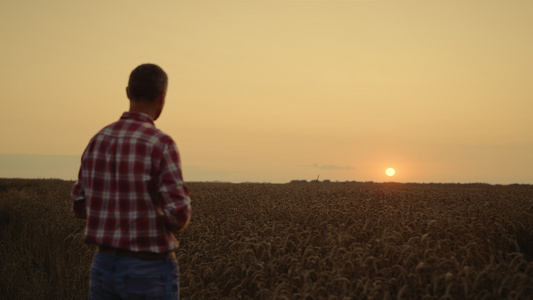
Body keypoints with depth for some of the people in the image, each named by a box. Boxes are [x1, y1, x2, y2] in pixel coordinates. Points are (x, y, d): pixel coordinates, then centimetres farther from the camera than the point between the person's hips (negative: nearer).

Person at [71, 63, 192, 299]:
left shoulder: (98, 142, 4)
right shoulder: (162, 145, -18)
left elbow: (81, 207, 11)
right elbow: (178, 216, -22)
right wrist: (176, 221, 4)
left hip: (105, 267, 6)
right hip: (151, 274, -6)